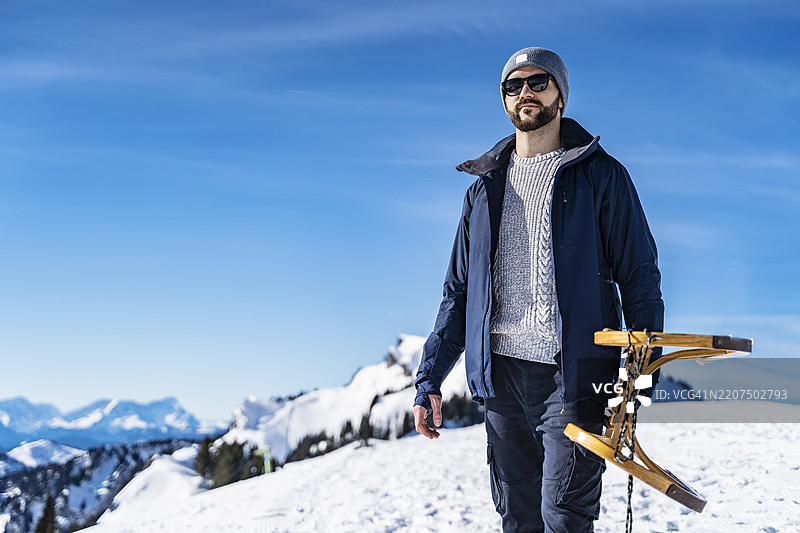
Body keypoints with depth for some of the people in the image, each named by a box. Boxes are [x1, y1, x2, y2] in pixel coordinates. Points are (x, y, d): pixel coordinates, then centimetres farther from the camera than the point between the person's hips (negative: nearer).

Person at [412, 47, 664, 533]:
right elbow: (459, 291, 18)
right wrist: (430, 380, 10)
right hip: (501, 375, 4)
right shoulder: (485, 188, 16)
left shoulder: (601, 176, 5)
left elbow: (639, 275, 2)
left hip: (573, 374, -4)